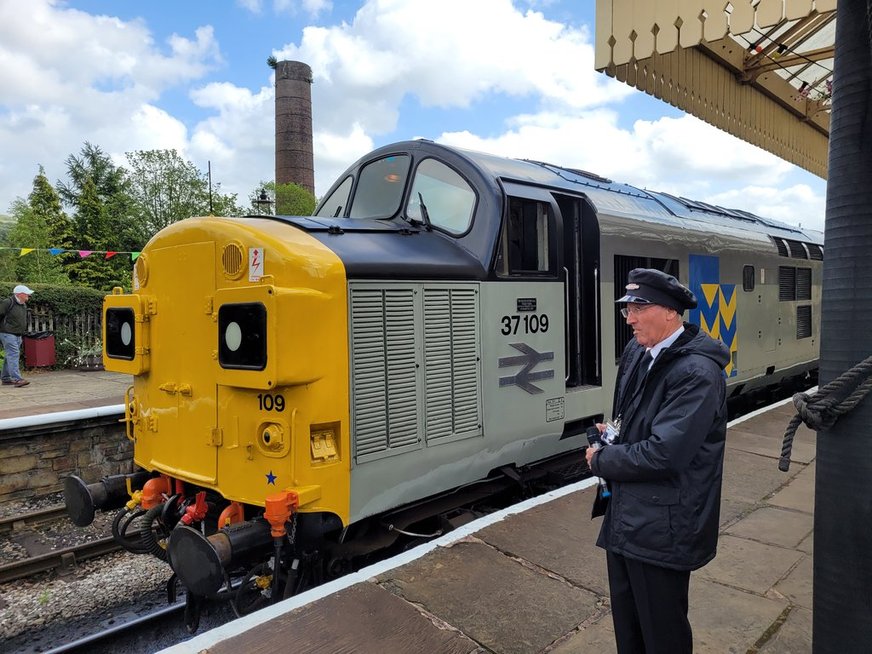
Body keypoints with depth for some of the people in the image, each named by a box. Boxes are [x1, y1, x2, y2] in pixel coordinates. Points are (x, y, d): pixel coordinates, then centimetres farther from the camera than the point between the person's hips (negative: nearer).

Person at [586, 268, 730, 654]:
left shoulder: (697, 372, -22)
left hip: (663, 528, -8)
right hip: (625, 518, 8)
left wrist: (601, 461, -13)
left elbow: (663, 454, -26)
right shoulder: (636, 353, 5)